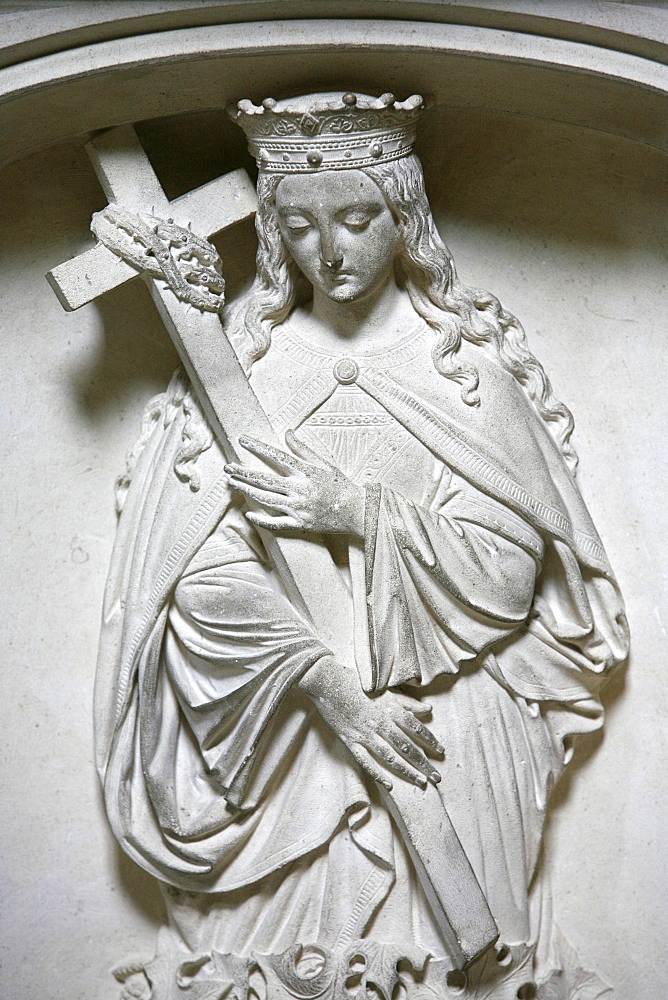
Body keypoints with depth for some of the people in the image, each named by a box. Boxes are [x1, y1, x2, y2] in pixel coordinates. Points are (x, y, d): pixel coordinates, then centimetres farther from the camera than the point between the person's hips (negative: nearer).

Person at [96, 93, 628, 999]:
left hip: (450, 735, 0)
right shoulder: (240, 357, -1)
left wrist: (360, 514, -18)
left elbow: (515, 555, -7)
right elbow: (203, 574, -10)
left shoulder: (464, 354, -1)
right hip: (287, 727, 1)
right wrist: (327, 684, -21)